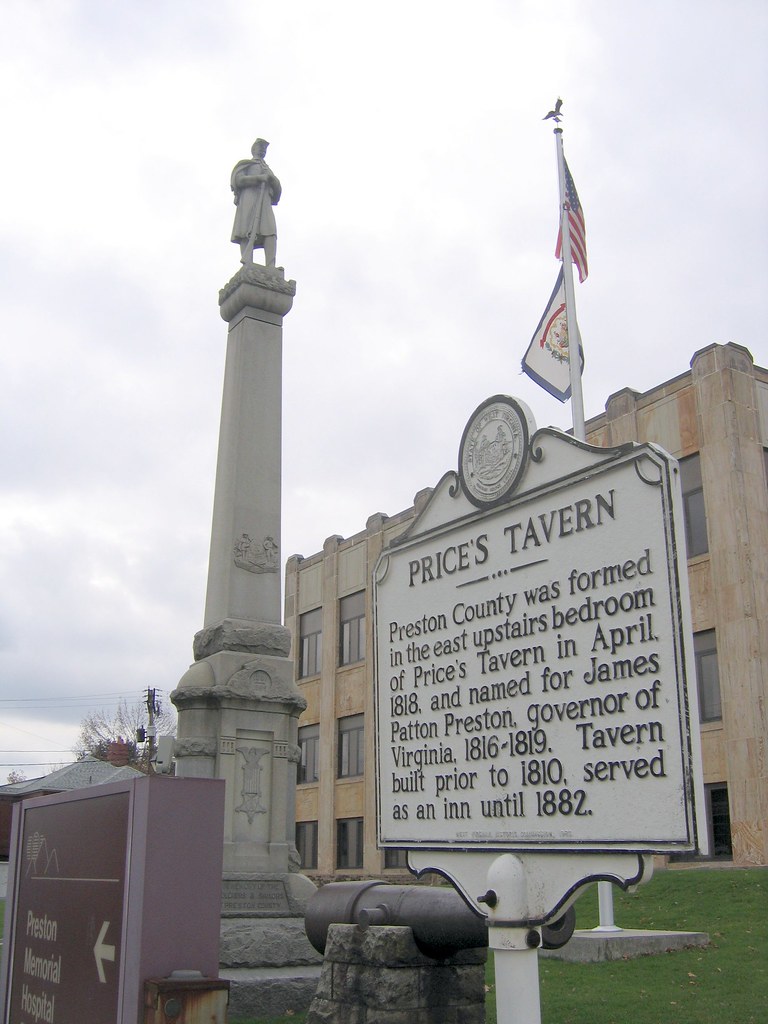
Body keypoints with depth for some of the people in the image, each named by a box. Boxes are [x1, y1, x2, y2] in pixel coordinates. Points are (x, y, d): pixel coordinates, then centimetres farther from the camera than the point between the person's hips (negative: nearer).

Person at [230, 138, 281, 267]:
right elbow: (238, 180, 3)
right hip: (248, 201, -4)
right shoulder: (244, 164, 24)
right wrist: (259, 178, -8)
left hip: (264, 204, 4)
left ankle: (271, 270, -37)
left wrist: (272, 179, -1)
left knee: (271, 234, -21)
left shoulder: (268, 171, 38)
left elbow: (277, 191, 22)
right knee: (247, 234, -23)